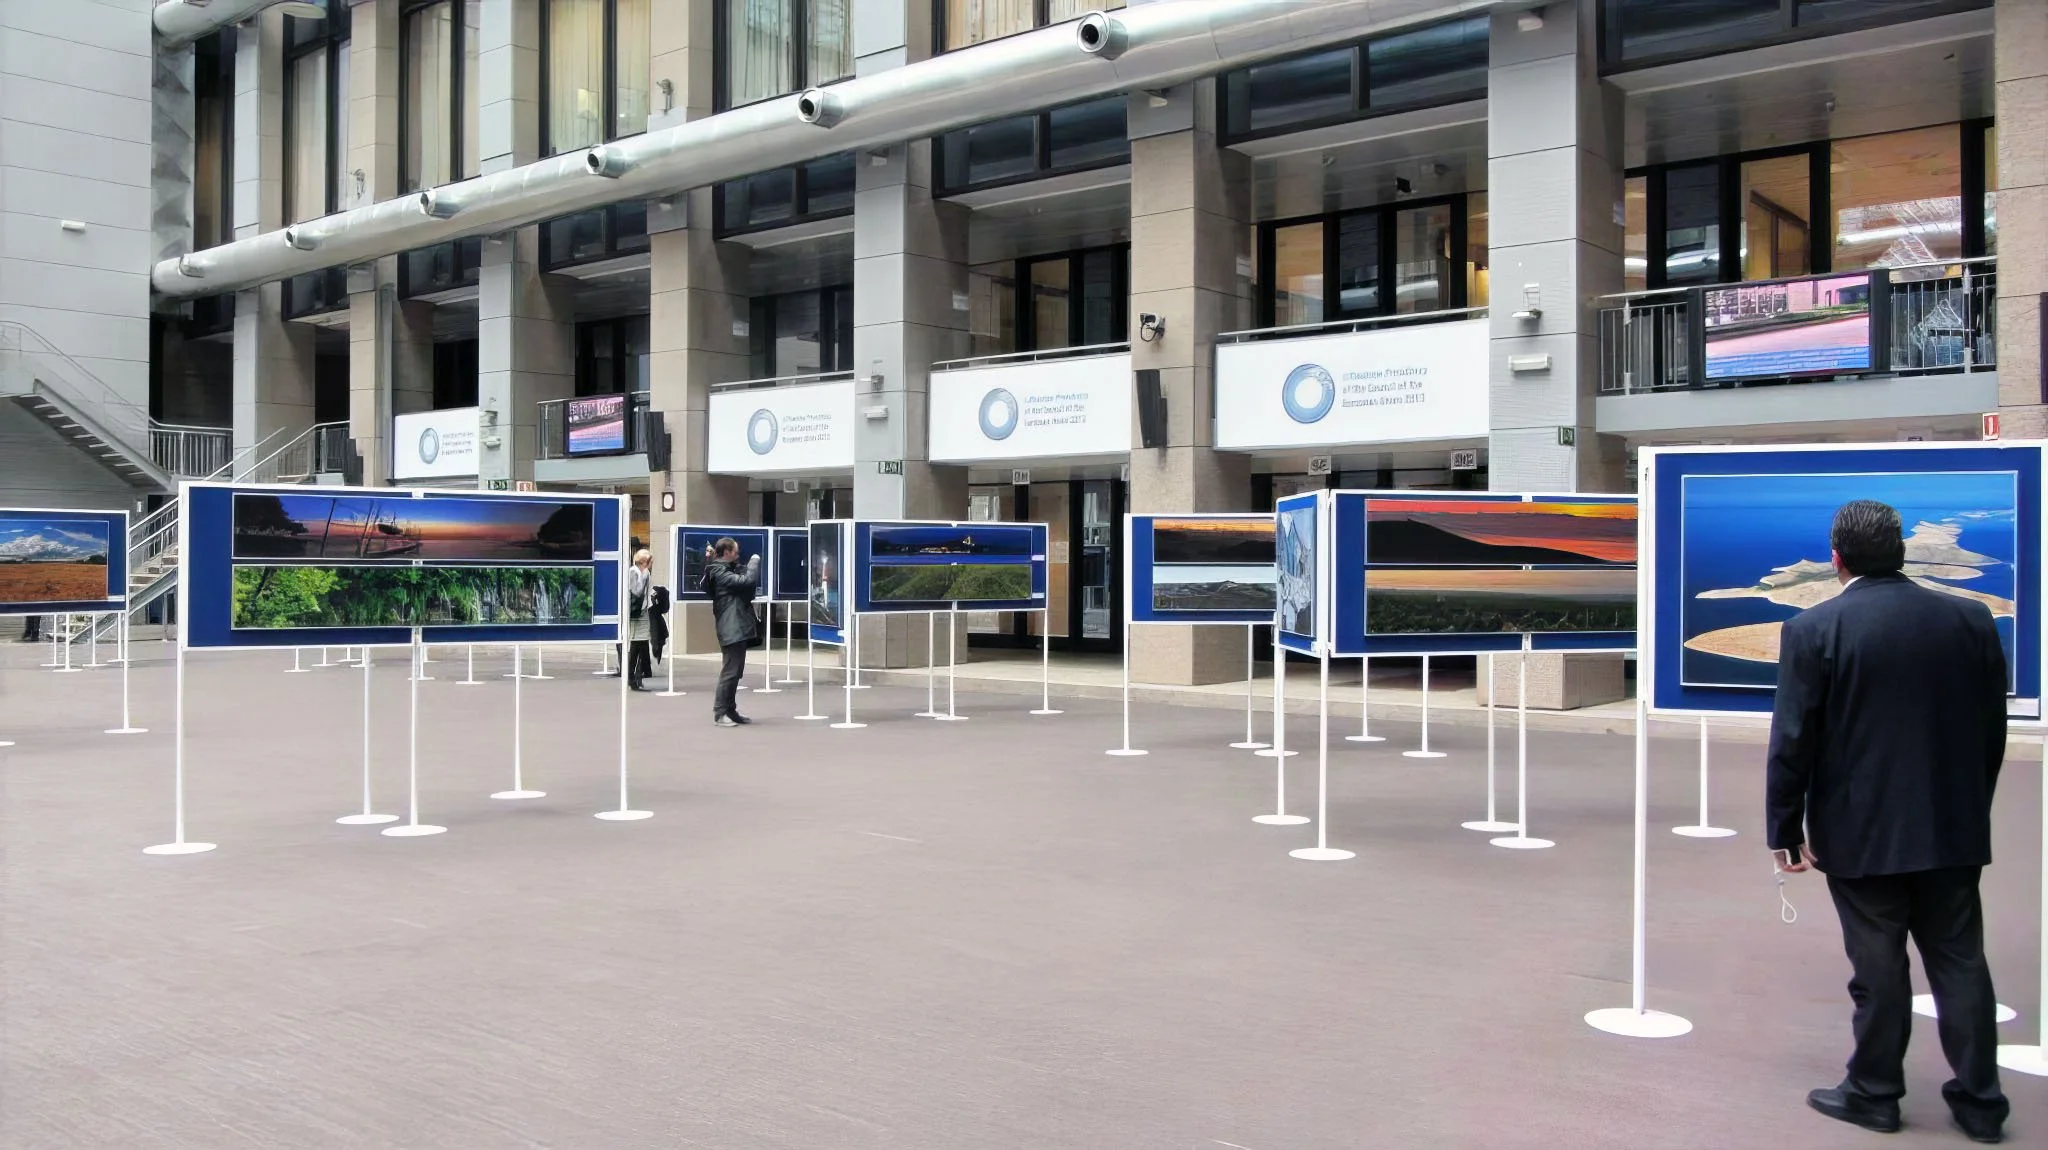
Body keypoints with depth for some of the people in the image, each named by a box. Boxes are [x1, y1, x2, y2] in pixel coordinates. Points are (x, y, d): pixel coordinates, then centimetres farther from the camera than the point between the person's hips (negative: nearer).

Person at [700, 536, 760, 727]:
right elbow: (747, 580, -22)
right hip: (732, 629, -10)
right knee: (730, 671, -9)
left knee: (735, 671, 13)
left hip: (738, 628, 10)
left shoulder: (727, 570, 17)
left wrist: (750, 564, 6)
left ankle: (730, 711, 18)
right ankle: (720, 713, -5)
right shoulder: (720, 573, -13)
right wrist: (754, 561, -8)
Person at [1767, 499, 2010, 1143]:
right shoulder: (1971, 620, 0)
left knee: (1879, 966, 7)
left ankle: (1874, 1093, 20)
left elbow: (1792, 741, -12)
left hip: (1861, 831, -3)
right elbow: (1993, 730, 7)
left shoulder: (1815, 630, -13)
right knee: (1959, 960, 13)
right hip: (1953, 828, 4)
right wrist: (1969, 807, 18)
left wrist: (1785, 830, -3)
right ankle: (1980, 1101, 21)